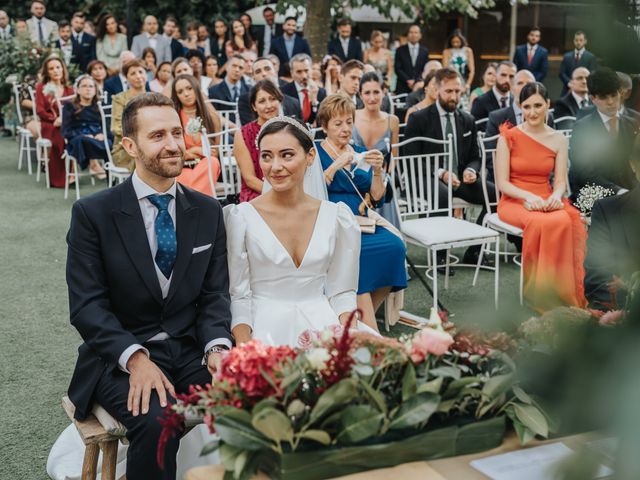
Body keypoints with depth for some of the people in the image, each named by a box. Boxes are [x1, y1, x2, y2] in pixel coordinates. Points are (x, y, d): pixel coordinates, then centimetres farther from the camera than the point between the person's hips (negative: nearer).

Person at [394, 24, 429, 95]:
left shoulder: (425, 51, 10)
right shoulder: (400, 50, 6)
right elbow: (397, 68, 0)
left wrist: (416, 82, -8)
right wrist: (408, 80, -11)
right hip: (403, 88, -1)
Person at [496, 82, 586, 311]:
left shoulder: (559, 140, 8)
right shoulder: (509, 137, -1)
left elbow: (560, 181, 5)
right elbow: (502, 183, -5)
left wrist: (556, 196, -19)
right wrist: (528, 197, -22)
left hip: (547, 202, 3)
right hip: (514, 202, -3)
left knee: (566, 221, -33)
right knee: (545, 223, -36)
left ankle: (561, 294, -24)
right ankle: (542, 294, -24)